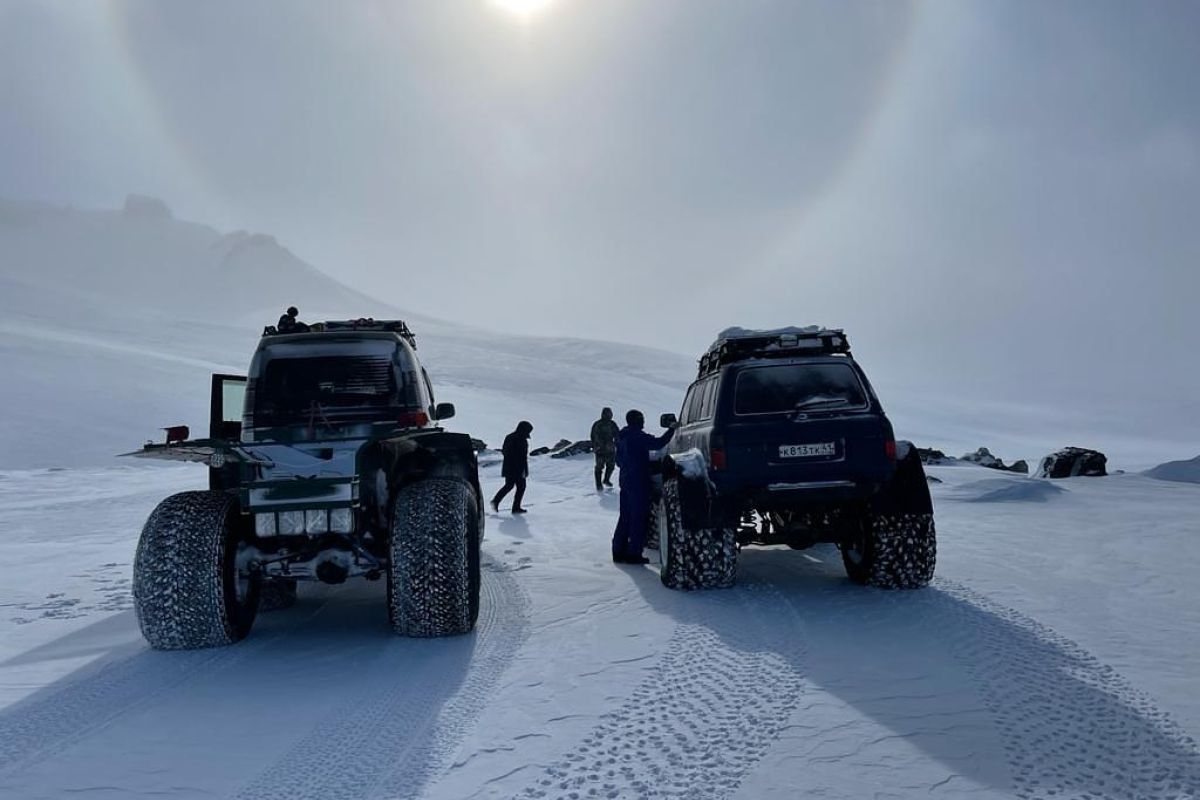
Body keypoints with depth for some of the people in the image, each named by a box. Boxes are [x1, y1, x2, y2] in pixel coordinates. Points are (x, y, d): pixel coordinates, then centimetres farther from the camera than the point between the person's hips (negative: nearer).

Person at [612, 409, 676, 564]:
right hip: (639, 482, -9)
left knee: (625, 517, 14)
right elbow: (658, 443, -22)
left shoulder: (622, 437, 12)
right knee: (638, 518, -3)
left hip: (625, 480, 9)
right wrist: (672, 429, -12)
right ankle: (633, 553, -3)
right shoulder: (638, 436, -16)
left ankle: (619, 551, 16)